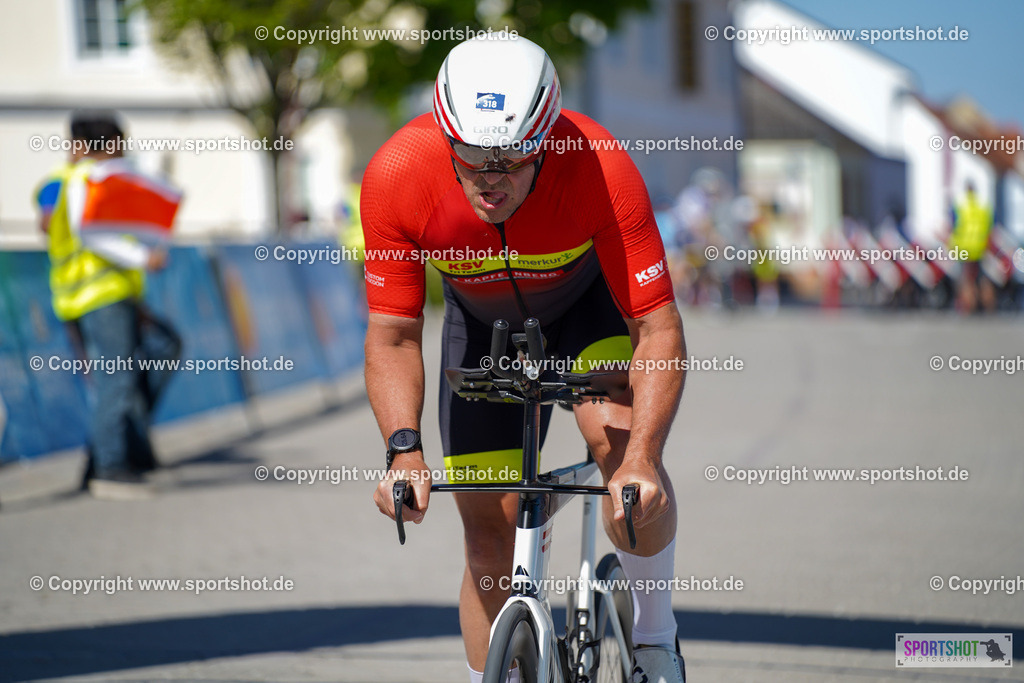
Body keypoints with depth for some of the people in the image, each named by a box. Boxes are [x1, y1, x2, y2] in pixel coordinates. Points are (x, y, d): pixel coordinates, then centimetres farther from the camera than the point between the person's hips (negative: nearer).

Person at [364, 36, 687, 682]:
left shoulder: (600, 169, -38)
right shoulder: (396, 176, -34)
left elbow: (659, 331, -34)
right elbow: (393, 337, -23)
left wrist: (643, 457, -48)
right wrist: (403, 448, -39)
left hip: (590, 298, -2)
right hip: (483, 320, 2)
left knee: (620, 437, -29)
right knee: (490, 534, -2)